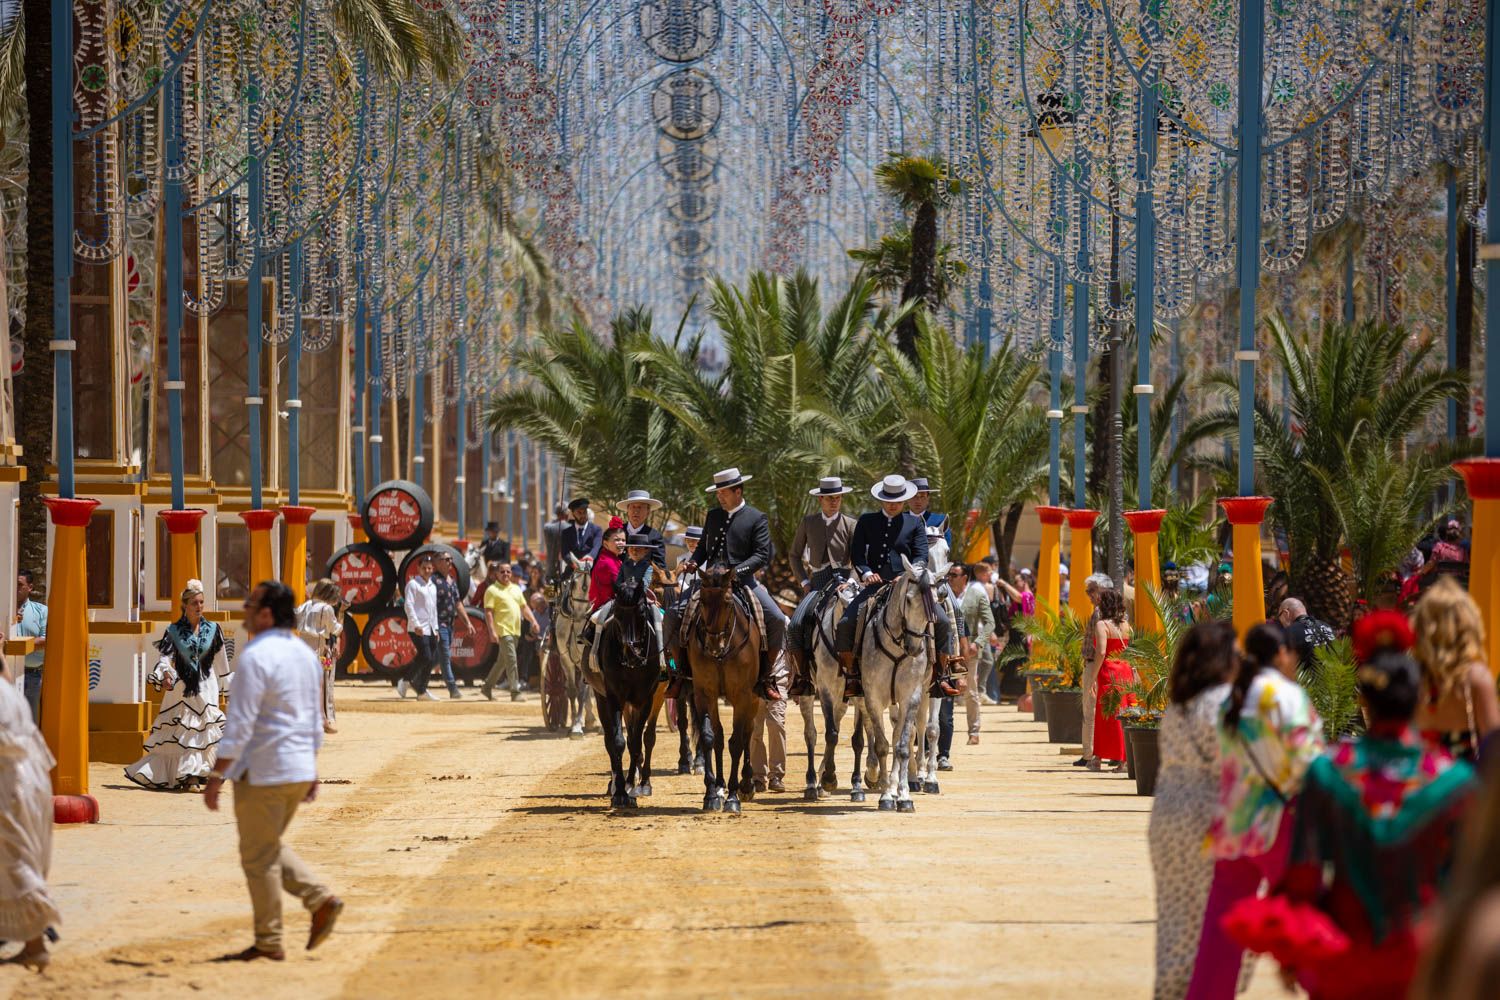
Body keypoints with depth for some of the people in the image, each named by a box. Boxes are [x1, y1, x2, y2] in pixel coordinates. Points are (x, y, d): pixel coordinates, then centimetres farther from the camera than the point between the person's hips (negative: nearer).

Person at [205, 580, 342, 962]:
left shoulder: (257, 657, -17)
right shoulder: (304, 654, 10)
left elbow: (240, 725, -20)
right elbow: (315, 718, 17)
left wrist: (217, 776, -17)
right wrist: (312, 769, 24)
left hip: (262, 772, -8)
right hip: (299, 769, 8)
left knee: (259, 857, 2)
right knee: (271, 847, 21)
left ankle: (268, 943, 6)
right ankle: (320, 899, 6)